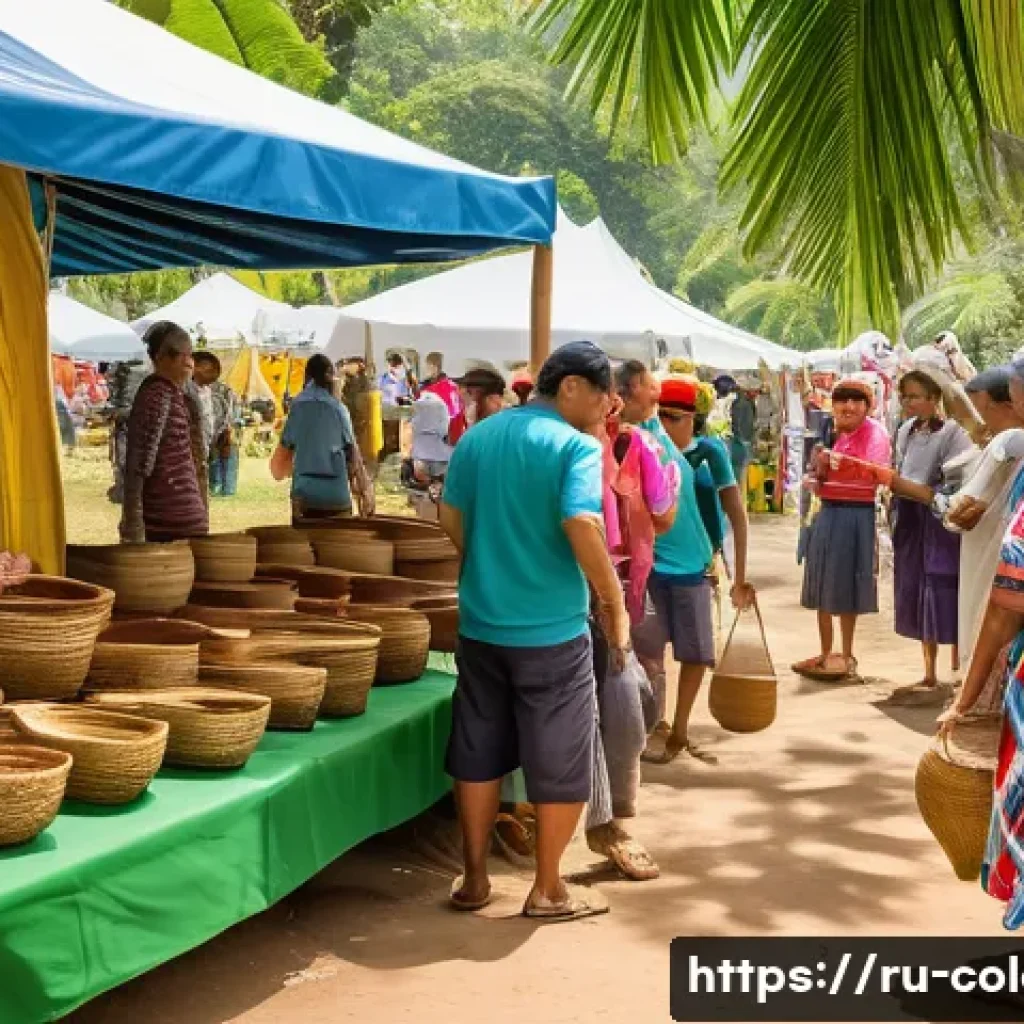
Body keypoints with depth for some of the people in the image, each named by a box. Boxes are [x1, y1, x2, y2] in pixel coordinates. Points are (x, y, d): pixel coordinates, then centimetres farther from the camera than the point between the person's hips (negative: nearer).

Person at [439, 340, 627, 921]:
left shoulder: (479, 436, 6)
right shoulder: (577, 446, -13)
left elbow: (452, 519, 10)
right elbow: (582, 529, -25)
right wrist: (616, 605, -15)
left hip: (481, 622, 6)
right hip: (552, 631, -6)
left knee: (478, 753, 15)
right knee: (559, 762, 7)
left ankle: (475, 878, 23)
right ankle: (548, 889, 15)